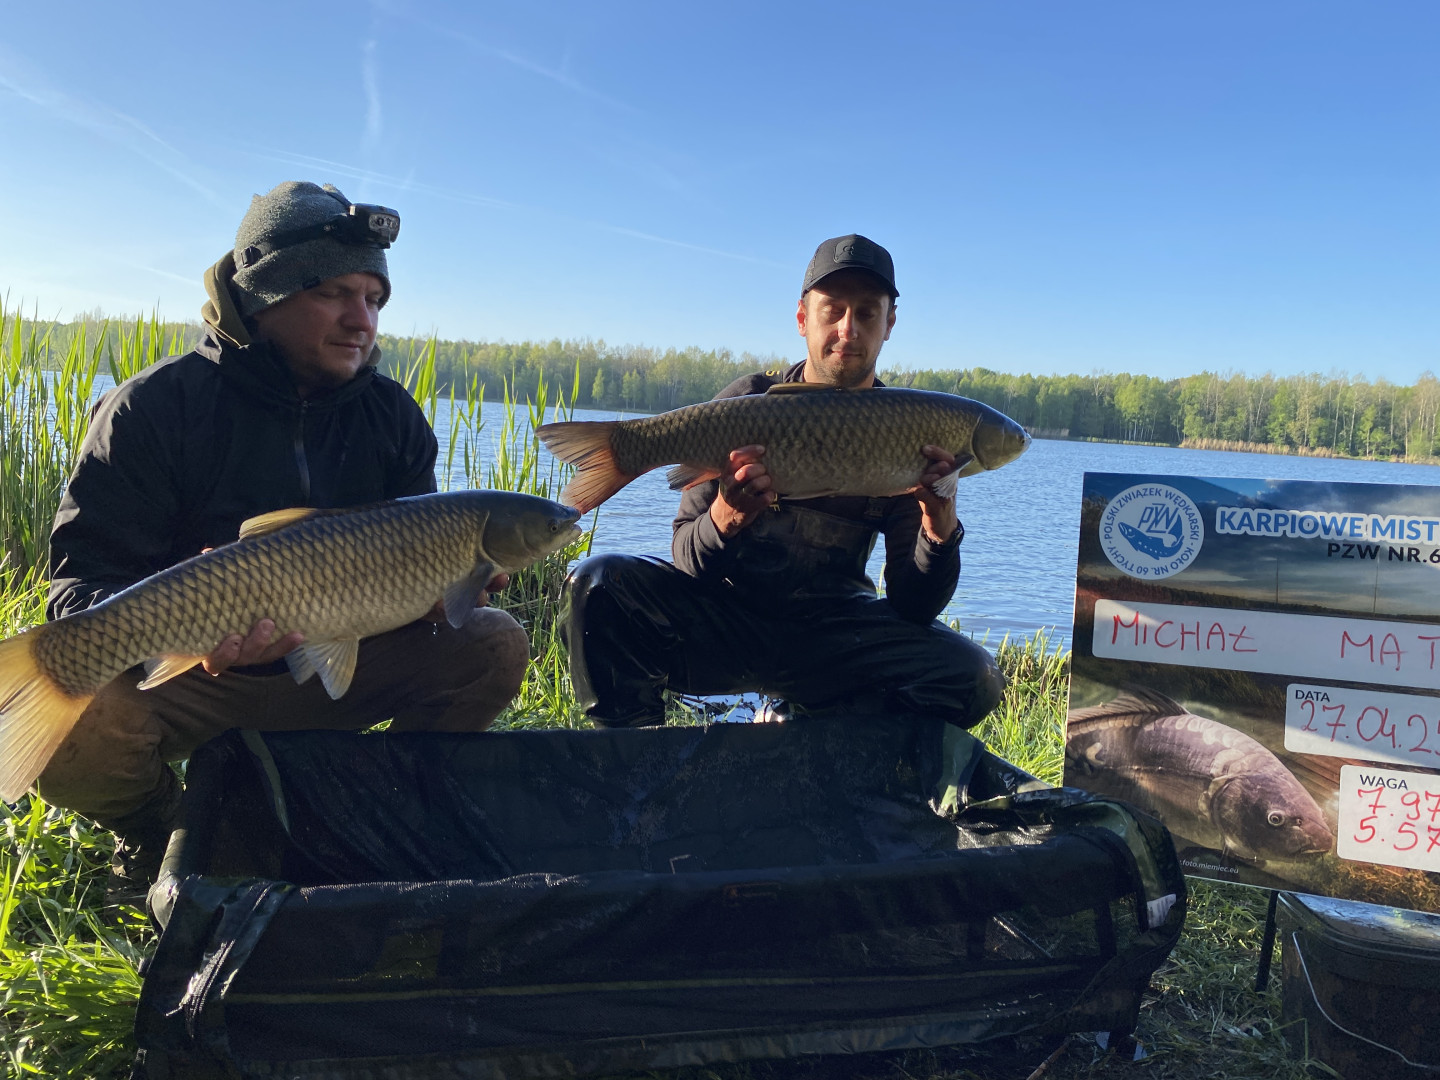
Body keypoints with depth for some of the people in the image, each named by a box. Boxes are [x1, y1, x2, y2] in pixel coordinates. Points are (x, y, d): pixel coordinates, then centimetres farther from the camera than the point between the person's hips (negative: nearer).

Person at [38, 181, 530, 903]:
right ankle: (158, 831, 3)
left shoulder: (391, 416, 0)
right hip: (188, 678, -3)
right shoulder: (158, 406, -13)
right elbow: (80, 583, -17)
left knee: (495, 644, -14)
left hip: (337, 668, 4)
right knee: (76, 728, -34)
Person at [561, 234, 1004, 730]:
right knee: (596, 584, -26)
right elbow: (685, 559, -10)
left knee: (974, 679, -23)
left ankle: (797, 725, -6)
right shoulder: (748, 402, -6)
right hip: (729, 611, 0)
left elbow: (910, 607, -9)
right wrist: (725, 518, -33)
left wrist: (939, 531, -30)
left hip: (829, 632, 1)